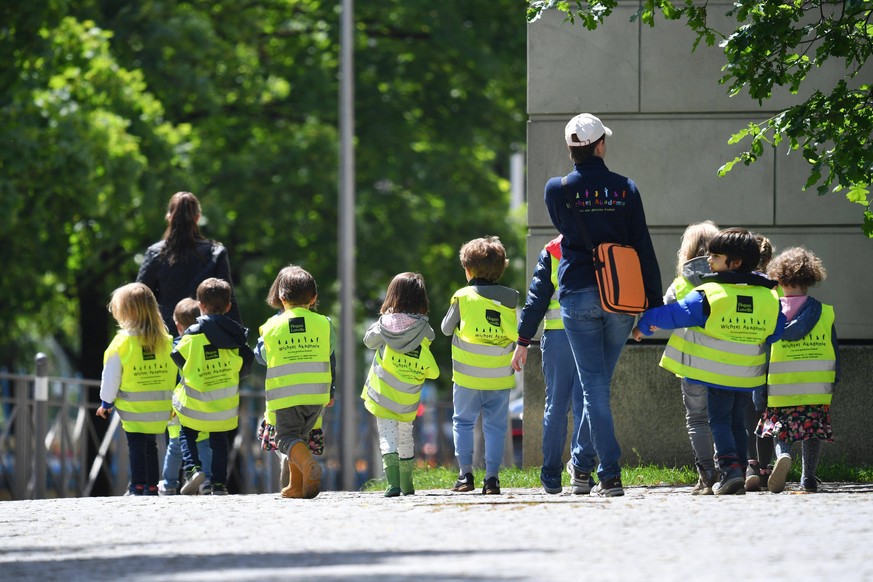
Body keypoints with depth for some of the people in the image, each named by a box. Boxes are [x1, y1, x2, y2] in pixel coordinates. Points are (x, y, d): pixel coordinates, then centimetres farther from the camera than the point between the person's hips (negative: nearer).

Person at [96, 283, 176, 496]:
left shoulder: (122, 342, -12)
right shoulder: (165, 341, 0)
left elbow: (111, 375, -7)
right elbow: (173, 373, 6)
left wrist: (106, 402, 6)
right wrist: (171, 402, 18)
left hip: (133, 408, -4)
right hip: (159, 408, 4)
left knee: (136, 446, 3)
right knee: (151, 445, 14)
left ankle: (138, 486, 0)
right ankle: (152, 486, 16)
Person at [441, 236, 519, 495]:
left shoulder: (462, 296, -4)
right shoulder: (509, 298, 1)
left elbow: (446, 328, 6)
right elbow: (516, 334, 5)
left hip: (468, 376, -2)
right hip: (500, 377, 2)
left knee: (463, 422, 11)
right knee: (495, 425, 6)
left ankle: (465, 474, 4)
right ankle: (492, 478, -1)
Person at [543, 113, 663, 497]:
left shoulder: (557, 191, -2)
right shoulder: (625, 189, 0)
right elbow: (643, 248, 0)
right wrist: (655, 304, 3)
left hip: (579, 294, -2)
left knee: (594, 386, 0)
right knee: (599, 382, 18)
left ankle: (610, 476, -3)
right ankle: (583, 462, 28)